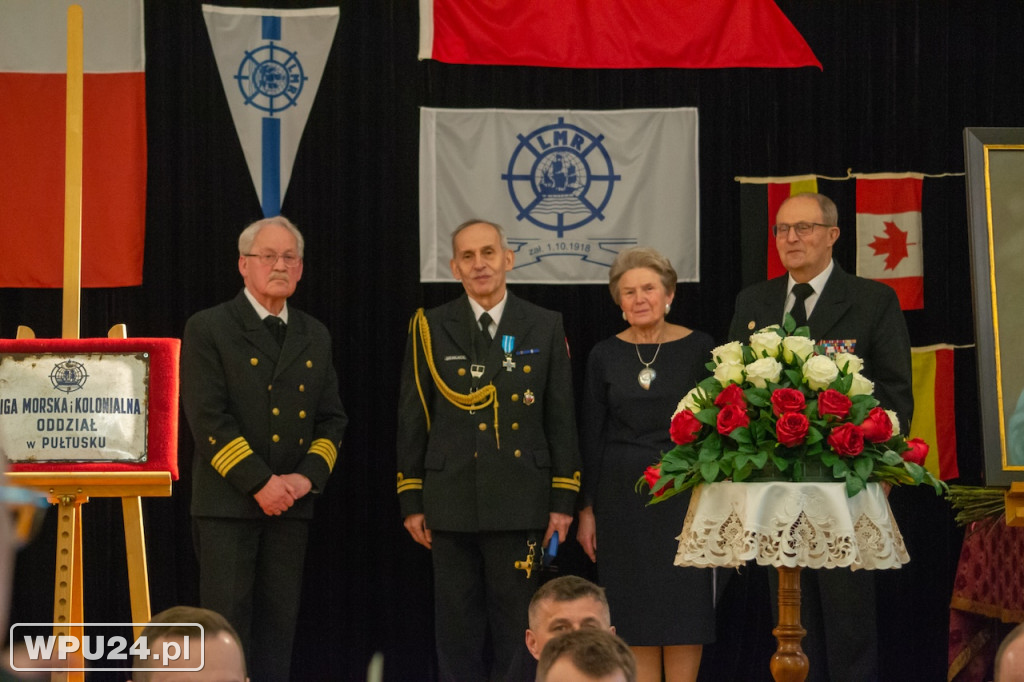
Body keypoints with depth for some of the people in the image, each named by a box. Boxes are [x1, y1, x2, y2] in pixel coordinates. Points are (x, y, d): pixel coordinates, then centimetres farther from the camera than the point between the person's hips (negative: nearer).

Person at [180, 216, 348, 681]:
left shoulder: (315, 337, 15)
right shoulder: (209, 329, -3)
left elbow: (332, 418, 13)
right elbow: (208, 418, -11)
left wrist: (308, 475, -5)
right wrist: (259, 483, -16)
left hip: (291, 504, 5)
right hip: (227, 502, -5)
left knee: (278, 623, 6)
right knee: (226, 624, -6)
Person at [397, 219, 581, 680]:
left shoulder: (545, 328, 5)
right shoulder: (431, 329, 4)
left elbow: (561, 419, 5)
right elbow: (412, 420, 5)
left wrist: (564, 500, 0)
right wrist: (410, 501, 2)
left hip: (520, 501, 0)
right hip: (451, 500, 0)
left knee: (516, 626, 3)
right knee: (457, 627, 5)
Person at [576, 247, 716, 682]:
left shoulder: (699, 349, -1)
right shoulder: (604, 356, 3)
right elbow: (591, 437, 6)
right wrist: (587, 508, 4)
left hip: (682, 492, -1)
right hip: (621, 495, 2)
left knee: (684, 613, -1)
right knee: (635, 616, 4)